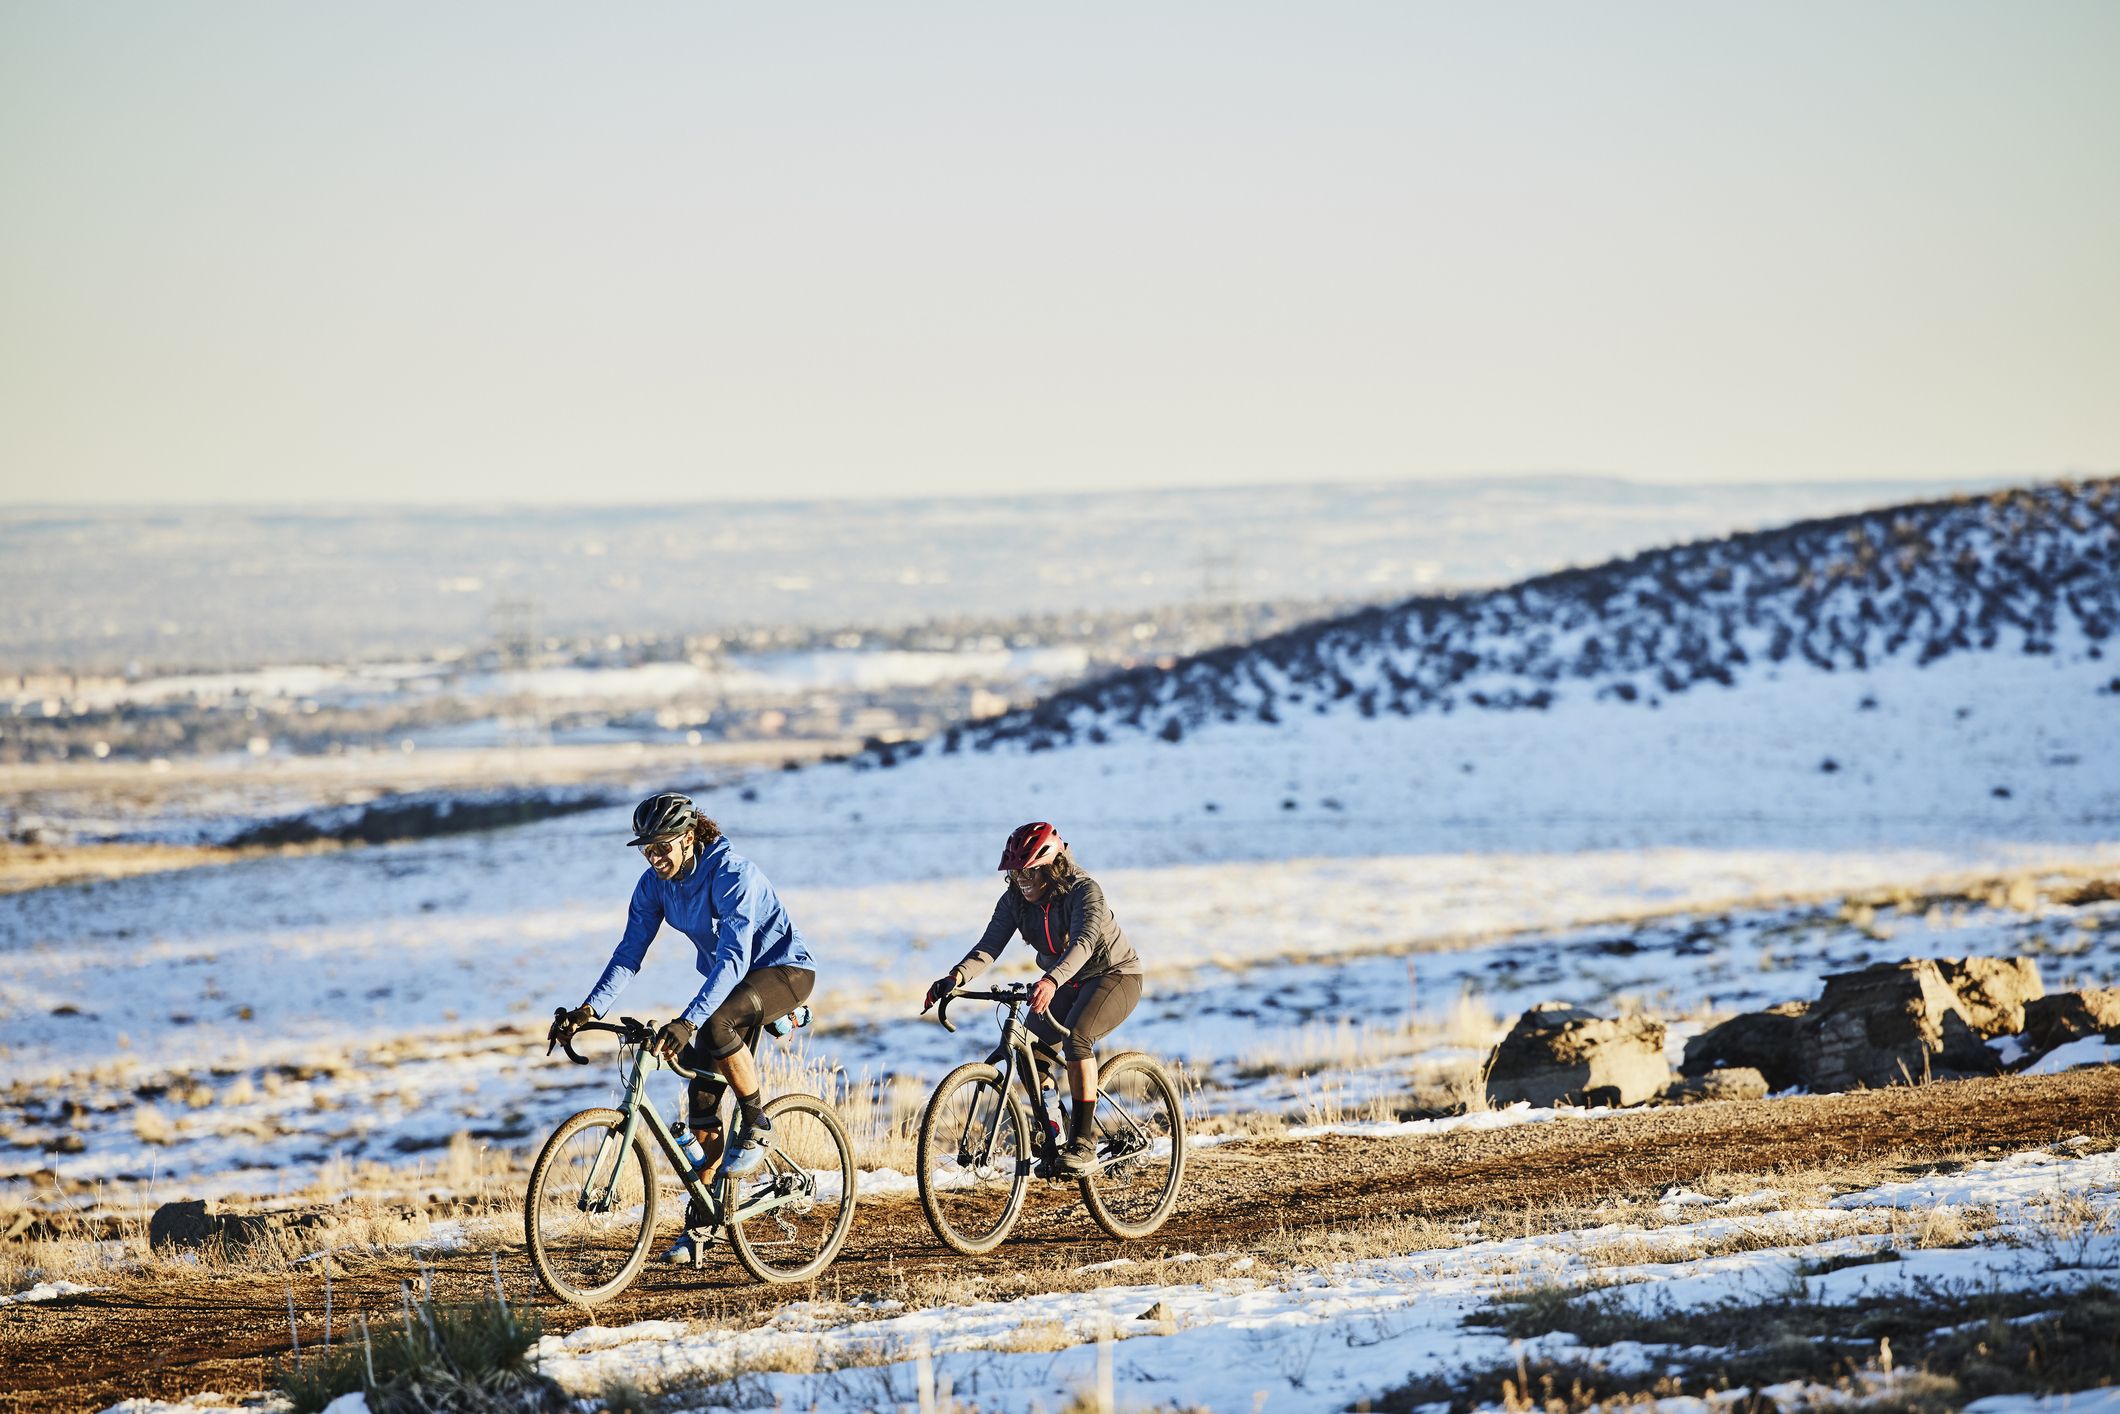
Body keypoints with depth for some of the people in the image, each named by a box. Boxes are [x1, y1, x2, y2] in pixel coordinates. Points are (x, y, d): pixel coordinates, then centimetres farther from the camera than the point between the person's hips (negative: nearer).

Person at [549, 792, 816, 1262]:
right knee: (702, 1100, -2)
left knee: (716, 1027, -37)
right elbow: (629, 954, -8)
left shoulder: (732, 874, -30)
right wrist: (587, 1010, -22)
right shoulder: (654, 884, -9)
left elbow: (734, 957, -39)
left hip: (783, 969, -7)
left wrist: (687, 1021, -50)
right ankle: (699, 1223, 7)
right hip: (728, 979, 7)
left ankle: (756, 1124, -15)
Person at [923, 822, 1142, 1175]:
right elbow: (989, 946, -18)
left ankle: (1083, 1145, -33)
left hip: (1114, 976, -7)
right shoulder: (1016, 899, -9)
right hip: (1067, 985, 7)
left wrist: (1051, 981, -62)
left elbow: (1084, 941, -43)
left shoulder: (1083, 891, -26)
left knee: (1075, 1035, -33)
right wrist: (956, 977, -39)